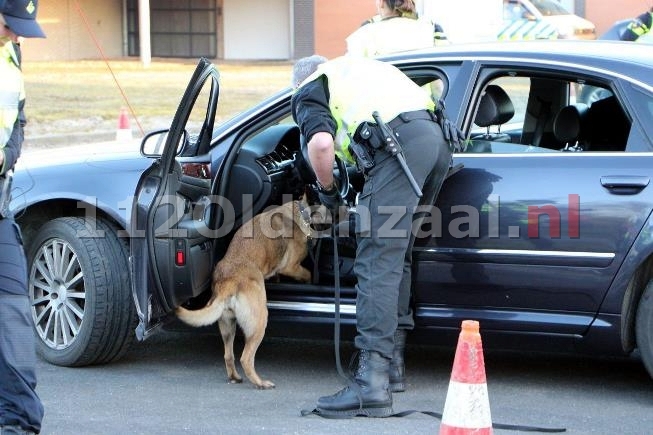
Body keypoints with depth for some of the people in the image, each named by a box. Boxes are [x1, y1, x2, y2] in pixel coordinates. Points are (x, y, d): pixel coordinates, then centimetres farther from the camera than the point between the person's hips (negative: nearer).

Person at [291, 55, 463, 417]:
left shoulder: (309, 91, 14)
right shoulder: (357, 65, 37)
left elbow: (321, 143, -7)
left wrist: (327, 189, 12)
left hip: (401, 142, -8)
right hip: (438, 137, 8)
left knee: (378, 262, -11)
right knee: (397, 256, 20)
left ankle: (373, 383, -19)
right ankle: (392, 361, 26)